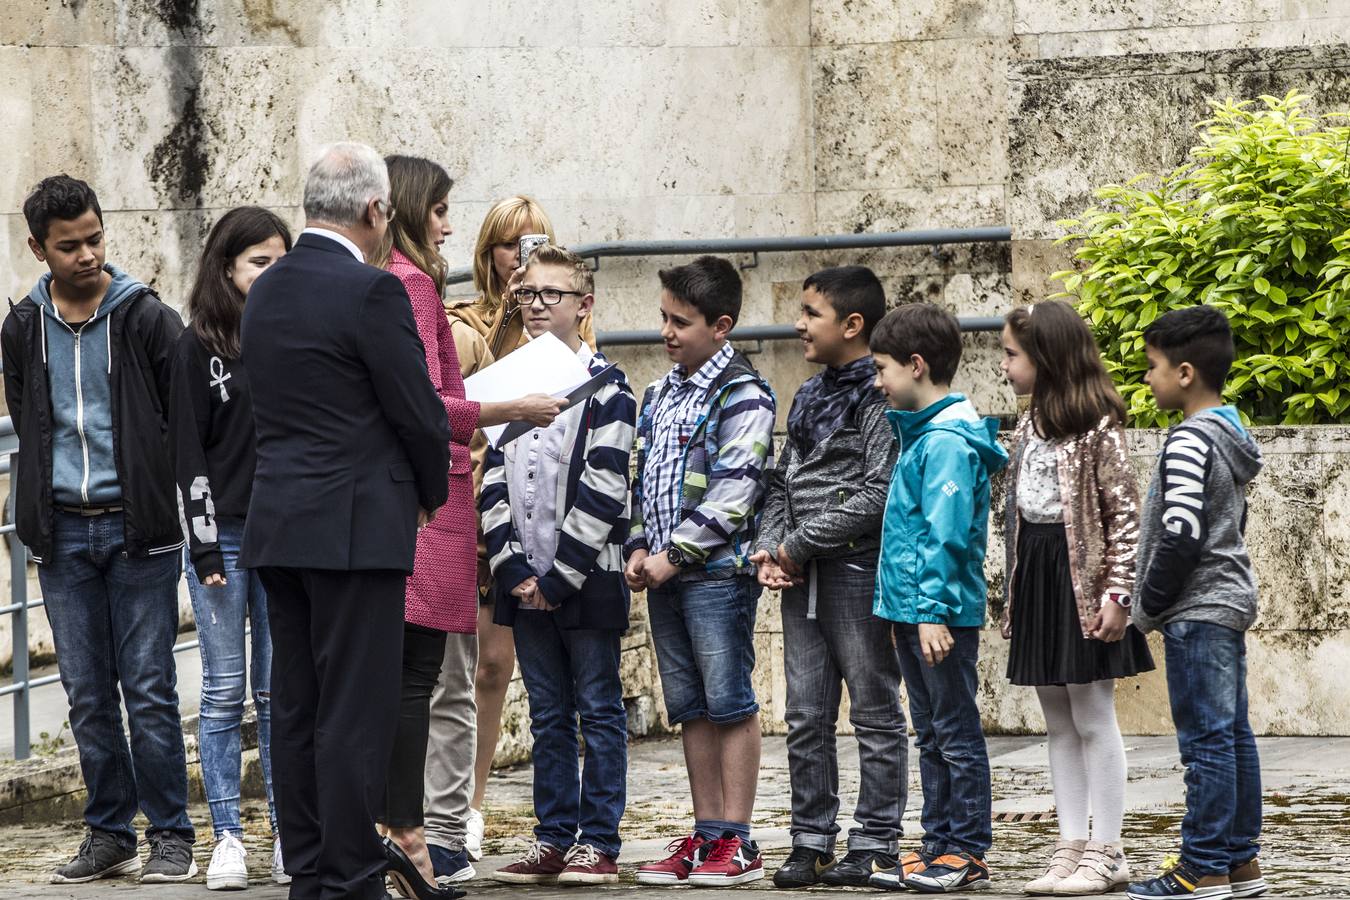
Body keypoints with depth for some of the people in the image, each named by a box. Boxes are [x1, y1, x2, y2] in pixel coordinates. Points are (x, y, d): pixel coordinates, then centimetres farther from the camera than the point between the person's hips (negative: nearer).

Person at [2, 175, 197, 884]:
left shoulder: (147, 318, -3)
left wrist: (153, 497, -3)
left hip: (139, 530, -3)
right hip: (64, 532, 3)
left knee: (149, 689, -4)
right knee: (88, 693, 6)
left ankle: (170, 836, 3)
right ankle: (109, 834, 14)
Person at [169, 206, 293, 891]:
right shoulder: (199, 346, 0)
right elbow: (188, 451, -3)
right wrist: (207, 546, -10)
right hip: (224, 534, -3)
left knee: (279, 692, 4)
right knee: (224, 691, 0)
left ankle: (288, 837, 7)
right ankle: (228, 839, 4)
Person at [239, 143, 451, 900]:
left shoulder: (267, 289, 10)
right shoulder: (371, 291, -14)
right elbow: (420, 412, -12)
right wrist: (431, 495, 8)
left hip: (278, 522, 8)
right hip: (355, 526, -8)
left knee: (297, 706, 10)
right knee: (356, 713, -5)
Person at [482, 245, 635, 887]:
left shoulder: (605, 387, -5)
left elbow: (603, 490, -12)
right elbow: (493, 485, 8)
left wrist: (559, 577, -14)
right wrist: (513, 568, -4)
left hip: (586, 579, -5)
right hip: (526, 584, 5)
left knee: (599, 711, 0)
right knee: (547, 714, 10)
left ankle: (598, 842, 3)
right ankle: (553, 838, 15)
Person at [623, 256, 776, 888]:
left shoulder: (743, 397, -9)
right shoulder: (659, 395, 16)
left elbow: (732, 493, -16)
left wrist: (674, 556, -16)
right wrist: (639, 548, 5)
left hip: (718, 571, -8)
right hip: (665, 575, 8)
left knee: (730, 703, -5)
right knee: (690, 709, 10)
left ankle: (736, 843, -3)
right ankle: (706, 835, 14)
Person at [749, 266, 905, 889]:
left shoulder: (881, 395, -9)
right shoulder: (808, 398, 16)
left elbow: (878, 493, -17)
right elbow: (782, 481, 17)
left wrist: (801, 544, -13)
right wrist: (770, 548, -1)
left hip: (857, 568, -8)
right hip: (801, 577, 8)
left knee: (874, 711, 0)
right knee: (805, 716, 8)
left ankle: (875, 845, 3)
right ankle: (811, 842, 13)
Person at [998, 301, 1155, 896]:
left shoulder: (1096, 426, -11)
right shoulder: (1028, 428, 13)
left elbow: (1123, 514, -14)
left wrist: (1117, 593, -19)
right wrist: (1014, 591, 16)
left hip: (1081, 580, -8)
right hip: (1037, 577, 8)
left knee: (1093, 718, -3)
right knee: (1058, 723, 9)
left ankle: (1106, 852, 2)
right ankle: (1072, 846, 13)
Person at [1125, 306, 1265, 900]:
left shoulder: (1189, 440, -16)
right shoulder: (1233, 438, 14)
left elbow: (1181, 534, -22)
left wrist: (1148, 606, -11)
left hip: (1197, 612, -10)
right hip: (1230, 602, 10)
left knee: (1206, 738, -7)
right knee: (1233, 735, 11)